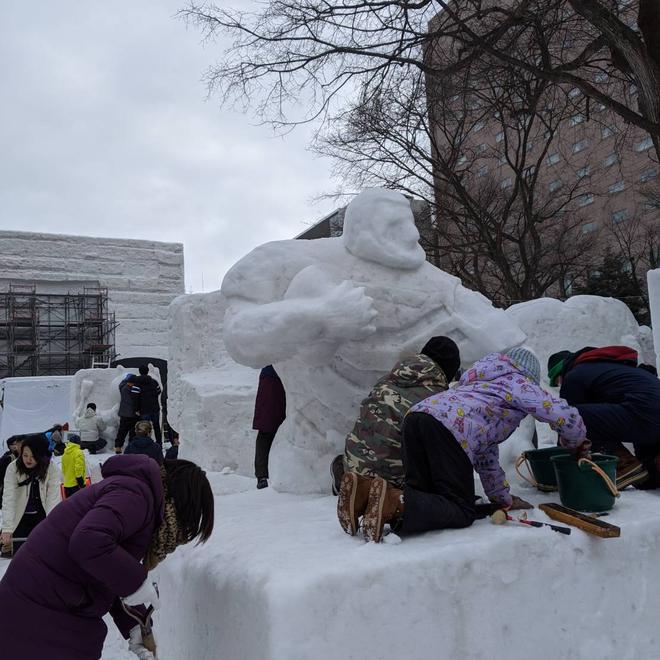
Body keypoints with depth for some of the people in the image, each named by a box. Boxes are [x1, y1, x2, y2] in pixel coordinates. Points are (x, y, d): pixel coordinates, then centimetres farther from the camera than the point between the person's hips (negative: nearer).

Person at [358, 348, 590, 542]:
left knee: (424, 497, 12)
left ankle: (367, 491, -13)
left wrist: (502, 498, 42)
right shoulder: (520, 384, 21)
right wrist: (575, 444, 34)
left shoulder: (484, 384, 42)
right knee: (462, 511, -2)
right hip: (451, 427, -8)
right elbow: (566, 415, 10)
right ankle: (394, 502, -27)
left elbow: (486, 451, 41)